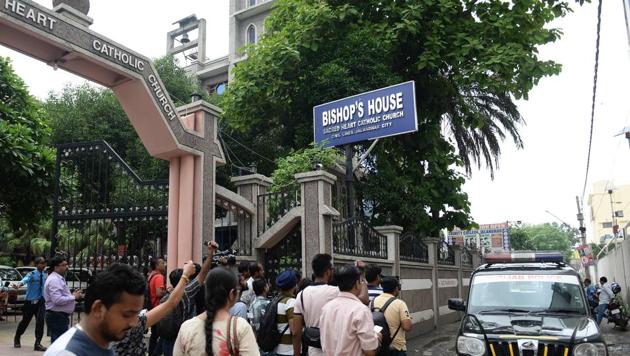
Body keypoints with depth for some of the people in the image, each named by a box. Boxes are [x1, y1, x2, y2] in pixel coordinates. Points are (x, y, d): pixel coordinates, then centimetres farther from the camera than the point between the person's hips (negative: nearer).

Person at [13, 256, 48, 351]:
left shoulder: (45, 274, 1)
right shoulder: (31, 274, -15)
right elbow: (25, 279, -37)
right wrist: (19, 285, -56)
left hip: (41, 301, 3)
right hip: (30, 301, -3)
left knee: (40, 321, -9)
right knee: (25, 321, 12)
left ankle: (38, 343, -2)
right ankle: (17, 338, 41)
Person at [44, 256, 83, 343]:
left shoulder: (59, 279, 16)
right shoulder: (54, 280, -17)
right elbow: (57, 300, -27)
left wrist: (72, 295, 10)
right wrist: (73, 297, -17)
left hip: (60, 316, 11)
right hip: (57, 317, -11)